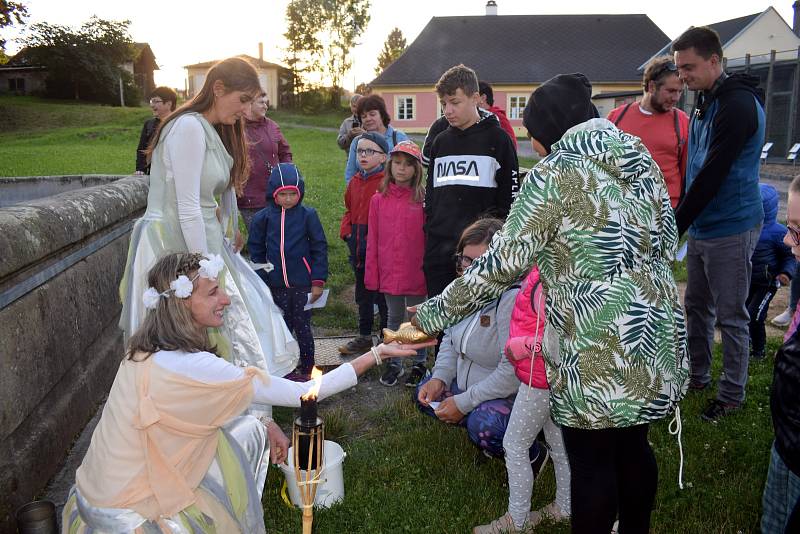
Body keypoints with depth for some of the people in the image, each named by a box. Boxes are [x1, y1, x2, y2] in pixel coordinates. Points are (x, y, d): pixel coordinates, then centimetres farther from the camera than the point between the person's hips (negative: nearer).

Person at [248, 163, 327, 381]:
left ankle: (306, 369, 21)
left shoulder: (308, 215, -6)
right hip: (276, 285, 2)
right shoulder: (263, 218, -1)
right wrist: (261, 280, 4)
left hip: (302, 284, -2)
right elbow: (255, 250, 8)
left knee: (303, 327, 7)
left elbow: (320, 248, -3)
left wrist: (318, 281, -5)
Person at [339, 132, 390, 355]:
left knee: (382, 293, 3)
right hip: (358, 248, 7)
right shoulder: (354, 182, 11)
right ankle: (364, 336, 31)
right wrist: (347, 232, 5)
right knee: (362, 293, 17)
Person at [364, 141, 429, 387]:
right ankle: (394, 364, 31)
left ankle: (420, 364, 28)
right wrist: (371, 274, 1)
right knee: (394, 318, 17)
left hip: (416, 272, -2)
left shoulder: (423, 199, -8)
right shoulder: (378, 199, 0)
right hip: (389, 272, 3)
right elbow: (372, 239, 2)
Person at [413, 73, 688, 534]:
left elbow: (501, 265, -14)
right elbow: (667, 242, 14)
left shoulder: (553, 174, -13)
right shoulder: (641, 158, 8)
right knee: (633, 446, 23)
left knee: (591, 462, 9)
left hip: (598, 350, -7)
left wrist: (431, 315, -5)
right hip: (657, 331, 8)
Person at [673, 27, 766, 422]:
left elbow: (712, 174, -22)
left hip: (730, 230, -9)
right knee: (697, 308, 17)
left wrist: (676, 227, -19)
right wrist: (683, 220, 12)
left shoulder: (738, 105, -18)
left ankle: (732, 394, 19)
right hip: (701, 227, 9)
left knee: (730, 316, 4)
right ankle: (697, 376, 33)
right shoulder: (706, 102, 12)